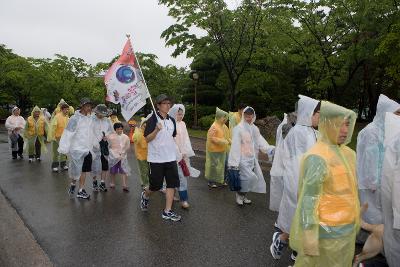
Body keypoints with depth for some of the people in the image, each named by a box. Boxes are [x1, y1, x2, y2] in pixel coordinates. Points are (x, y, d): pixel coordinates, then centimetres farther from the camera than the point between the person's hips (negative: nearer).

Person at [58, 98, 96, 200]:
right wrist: (64, 148, -20)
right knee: (76, 170, 2)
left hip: (87, 149, 6)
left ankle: (81, 190, 18)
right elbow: (68, 134, -16)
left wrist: (96, 144, 23)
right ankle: (73, 184, 31)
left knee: (84, 170, 9)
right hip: (77, 149, -6)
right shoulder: (75, 118, -12)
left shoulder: (89, 118, 10)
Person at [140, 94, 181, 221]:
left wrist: (178, 151, 19)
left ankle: (167, 211, 8)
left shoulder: (172, 120, 10)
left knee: (172, 183, 0)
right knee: (156, 185, 5)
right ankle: (145, 195, 38)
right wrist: (157, 130, -29)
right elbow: (147, 139, -13)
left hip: (170, 158, 5)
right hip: (156, 158, -5)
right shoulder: (153, 119, -9)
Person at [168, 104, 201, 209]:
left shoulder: (182, 124, 12)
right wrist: (179, 155, -14)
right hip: (175, 155, -7)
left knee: (185, 174, 11)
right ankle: (183, 199, -1)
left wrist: (186, 153, 0)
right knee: (182, 177, -9)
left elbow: (186, 139, 11)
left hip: (184, 154, 7)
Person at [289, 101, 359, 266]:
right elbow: (308, 200, -23)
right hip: (328, 232, -8)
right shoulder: (317, 158, -22)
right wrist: (310, 237, -23)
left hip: (347, 229, 8)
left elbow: (350, 190, 13)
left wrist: (355, 220, 16)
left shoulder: (348, 153, 4)